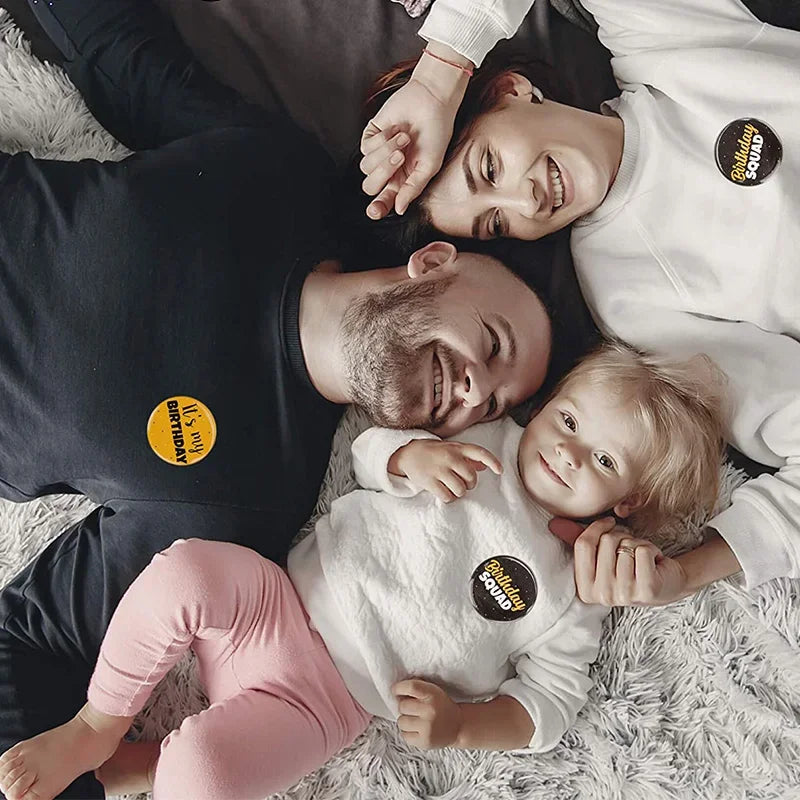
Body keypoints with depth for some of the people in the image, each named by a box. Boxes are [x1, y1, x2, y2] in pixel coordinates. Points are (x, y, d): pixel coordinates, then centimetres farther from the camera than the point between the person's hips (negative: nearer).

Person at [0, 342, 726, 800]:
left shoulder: (574, 593, -2)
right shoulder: (487, 440, 6)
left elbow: (550, 705, 0)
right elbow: (368, 451, 9)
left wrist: (460, 724, -16)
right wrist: (414, 453, -14)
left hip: (325, 696, -3)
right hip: (283, 598, 3)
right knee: (184, 570, -29)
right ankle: (97, 728, -5)